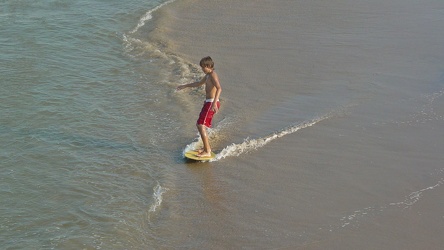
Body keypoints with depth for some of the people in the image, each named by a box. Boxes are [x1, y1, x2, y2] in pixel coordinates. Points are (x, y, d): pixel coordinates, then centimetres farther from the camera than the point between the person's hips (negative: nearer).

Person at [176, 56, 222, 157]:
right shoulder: (208, 75, 17)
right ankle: (207, 148, 26)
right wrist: (185, 86, 41)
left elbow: (219, 88, -30)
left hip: (211, 103, -11)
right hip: (208, 102, 11)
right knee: (199, 124, 19)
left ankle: (207, 152, -17)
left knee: (201, 126, -16)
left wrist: (214, 102, -41)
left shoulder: (213, 75, -14)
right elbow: (198, 83, 36)